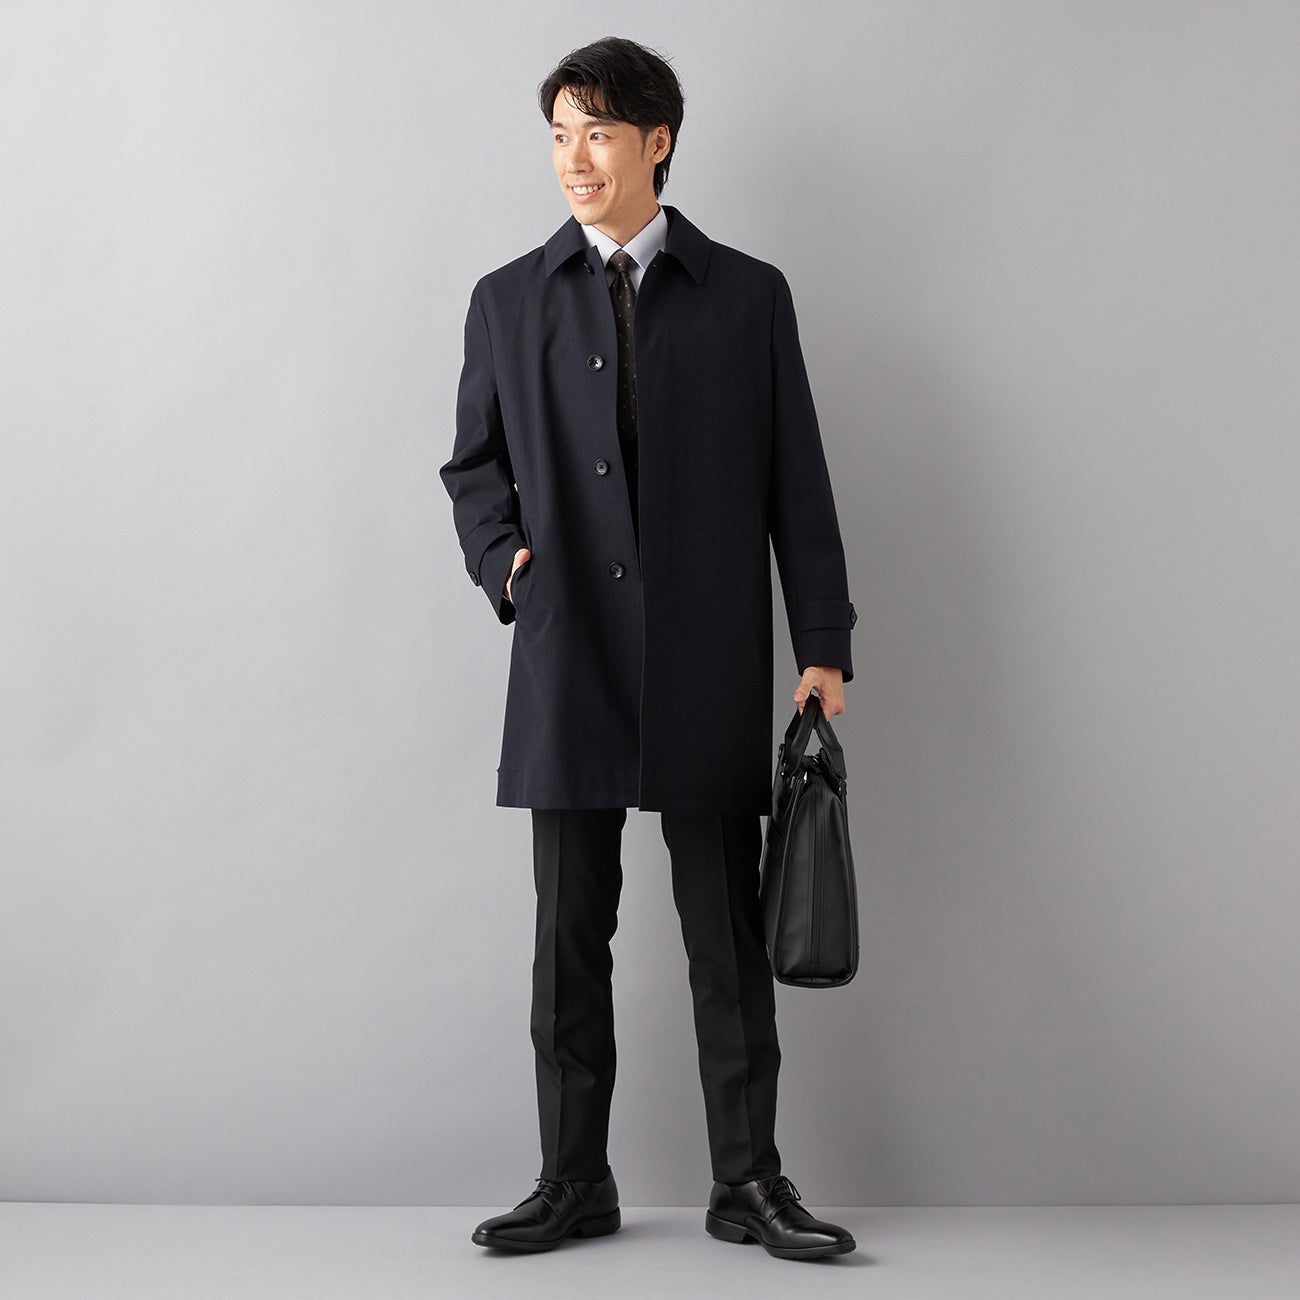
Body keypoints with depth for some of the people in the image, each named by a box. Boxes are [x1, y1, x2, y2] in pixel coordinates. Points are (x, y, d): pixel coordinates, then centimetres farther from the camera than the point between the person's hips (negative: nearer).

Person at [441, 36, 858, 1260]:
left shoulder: (747, 296, 6)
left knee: (727, 936, 4)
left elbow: (796, 480, 4)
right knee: (570, 932, 7)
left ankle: (748, 1181, 15)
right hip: (567, 664, 1)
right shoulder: (508, 301, 10)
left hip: (709, 667, -1)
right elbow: (472, 463, 17)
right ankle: (573, 1181, 17)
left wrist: (823, 645, -1)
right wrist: (504, 559, -2)